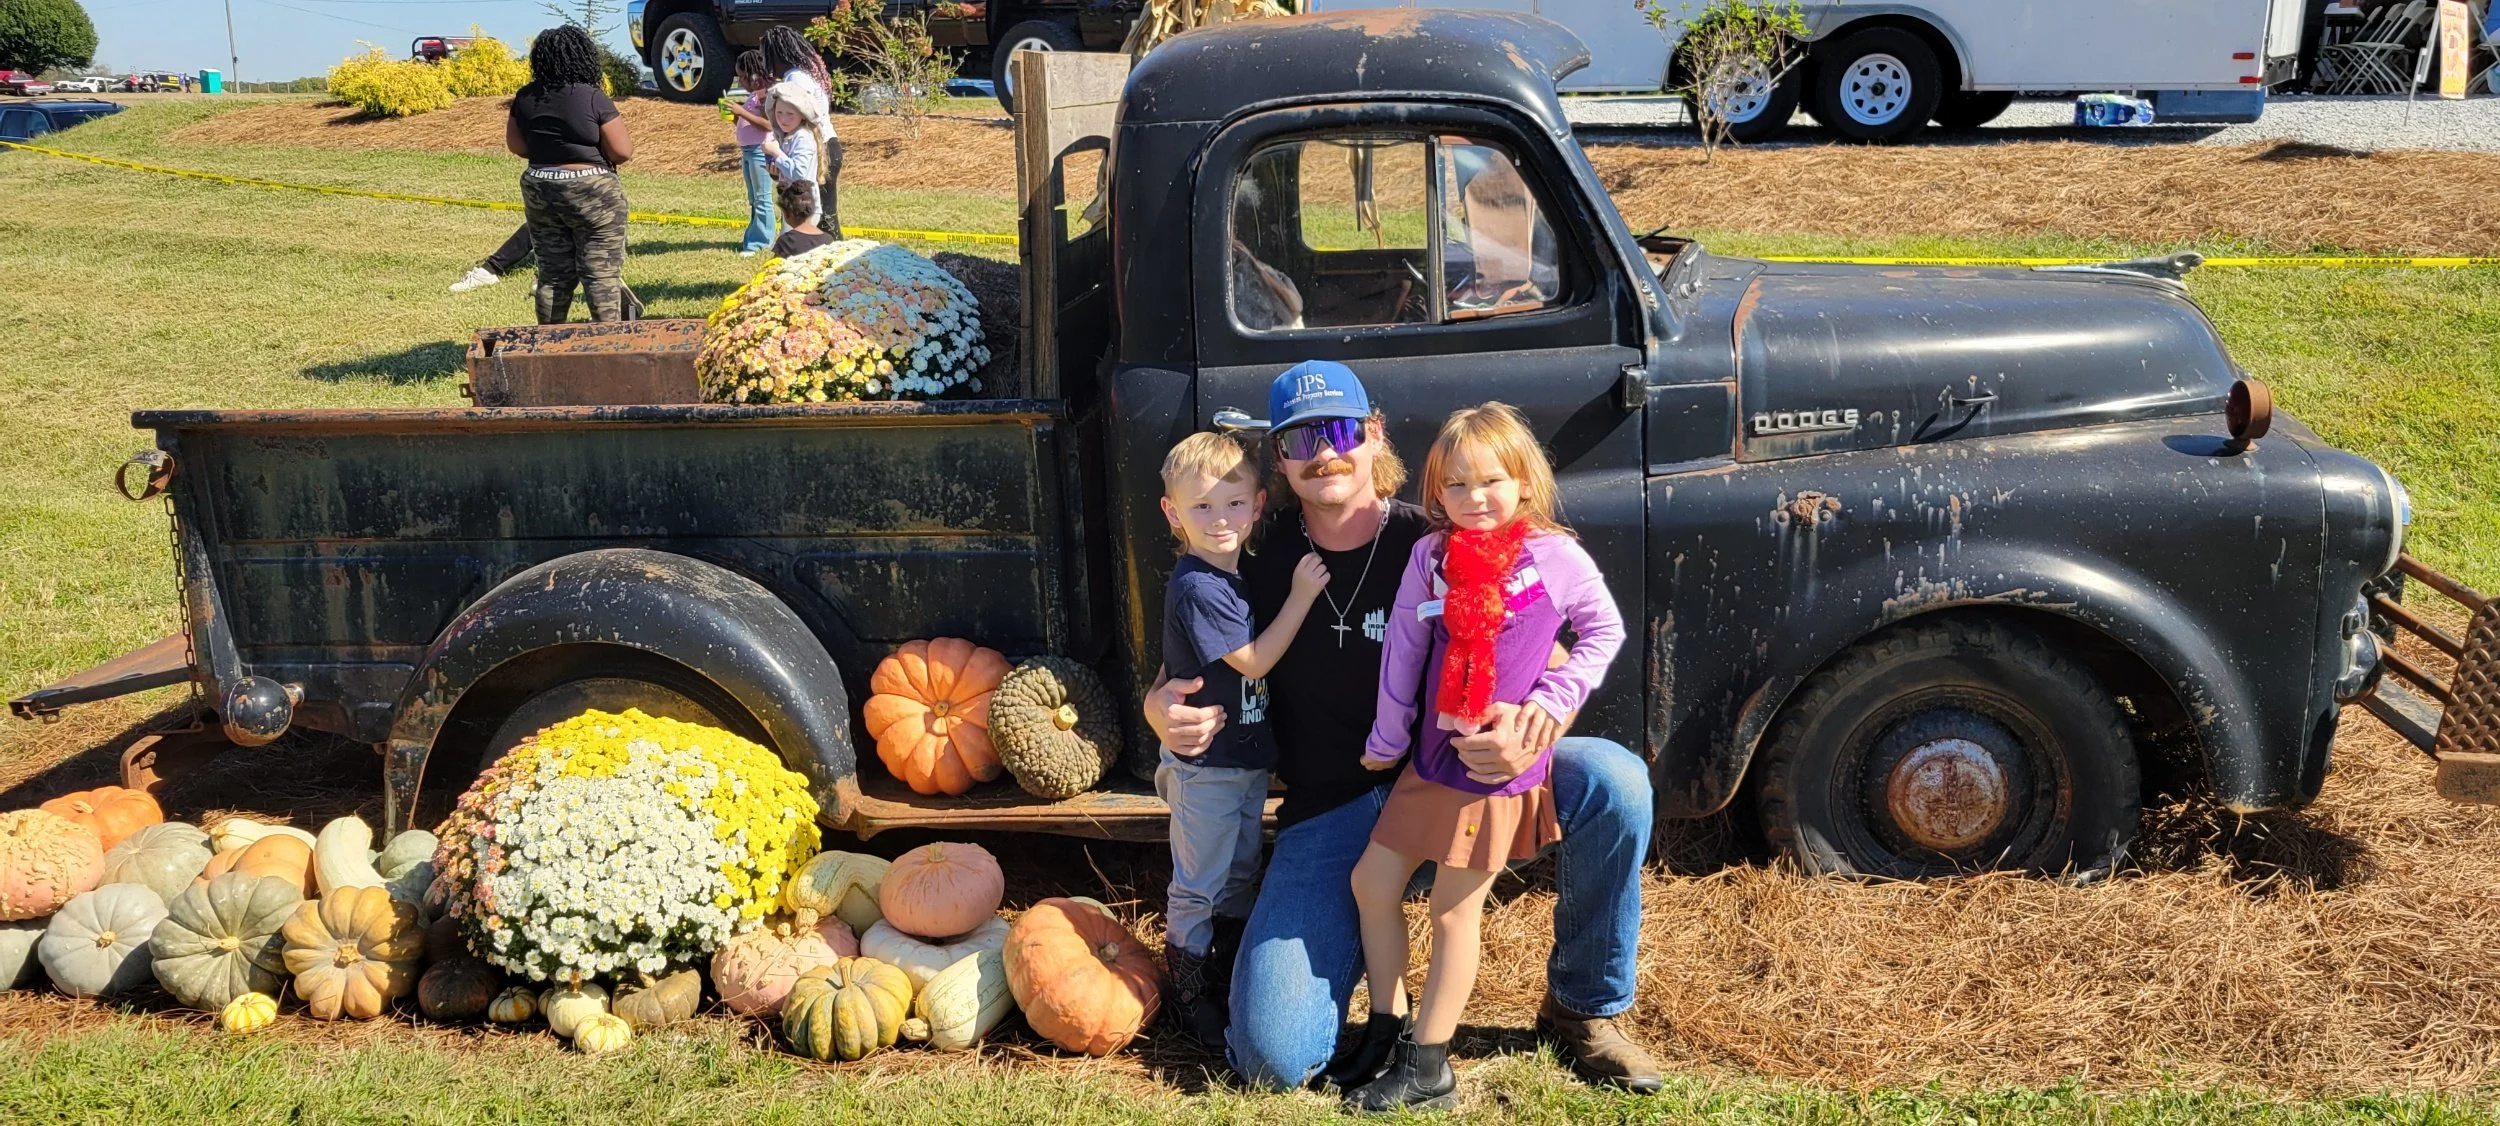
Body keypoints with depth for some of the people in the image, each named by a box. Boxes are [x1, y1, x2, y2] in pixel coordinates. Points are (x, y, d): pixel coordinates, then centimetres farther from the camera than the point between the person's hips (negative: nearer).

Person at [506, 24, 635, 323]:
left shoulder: (525, 98, 1)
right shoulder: (593, 99, -15)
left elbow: (515, 145, 9)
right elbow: (623, 152, -14)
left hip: (540, 192, 5)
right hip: (592, 193, -5)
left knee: (553, 273, 13)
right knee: (602, 274, 0)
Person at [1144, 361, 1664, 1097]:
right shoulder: (1259, 560, -2)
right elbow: (1176, 680, 8)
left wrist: (1530, 731, -30)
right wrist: (1161, 712, -18)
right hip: (1329, 817, 0)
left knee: (1614, 781, -26)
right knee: (1274, 1058, -19)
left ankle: (1584, 1009, -2)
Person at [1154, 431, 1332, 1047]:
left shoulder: (1240, 574, 5)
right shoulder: (1197, 587, -24)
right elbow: (1253, 661, -21)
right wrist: (1301, 595, -22)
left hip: (1247, 758, 9)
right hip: (1206, 765, -8)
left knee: (1240, 875, 22)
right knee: (1198, 885, 6)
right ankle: (1189, 990, 22)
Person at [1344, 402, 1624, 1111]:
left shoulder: (1556, 557, -10)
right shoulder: (1430, 556, -1)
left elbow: (1605, 631, 4)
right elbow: (1403, 651, 4)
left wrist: (1556, 697, -7)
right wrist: (1386, 740, 9)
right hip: (1431, 757, 5)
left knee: (1454, 913, 2)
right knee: (1372, 883, 10)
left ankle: (1426, 1072, 14)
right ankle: (1386, 1030, 28)